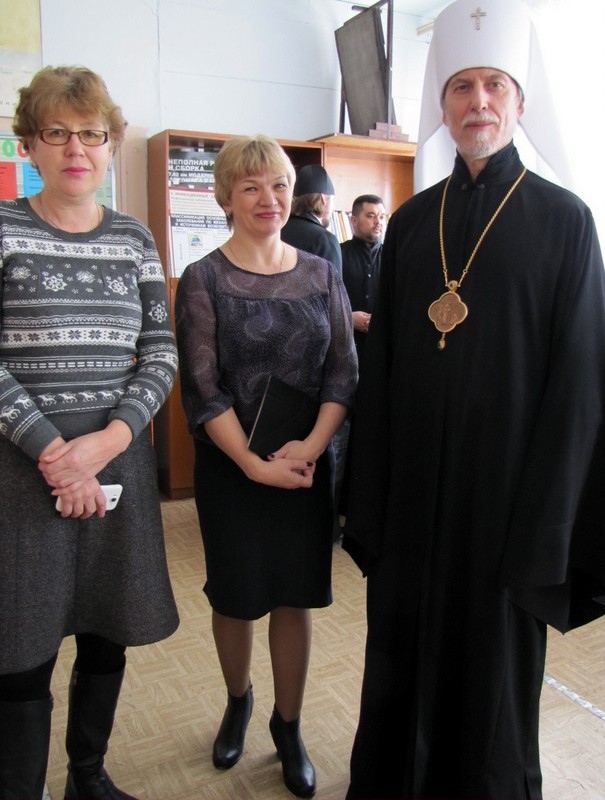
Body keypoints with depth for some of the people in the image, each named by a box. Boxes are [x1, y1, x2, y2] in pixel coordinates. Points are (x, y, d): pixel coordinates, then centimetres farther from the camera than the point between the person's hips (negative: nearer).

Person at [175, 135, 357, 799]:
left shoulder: (322, 275, 3)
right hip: (229, 466, -2)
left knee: (295, 596, 10)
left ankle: (288, 725, 31)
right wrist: (254, 464, -16)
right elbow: (201, 387, -10)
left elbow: (344, 371, -1)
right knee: (236, 596, 12)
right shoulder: (202, 280, -5)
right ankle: (238, 703, 40)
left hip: (307, 462, 2)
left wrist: (311, 446, -15)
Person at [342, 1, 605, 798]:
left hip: (504, 480, -3)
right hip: (413, 485, 4)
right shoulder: (410, 222, 7)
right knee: (401, 658, 15)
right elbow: (381, 366, 6)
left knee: (493, 663, 11)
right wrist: (369, 501, 1)